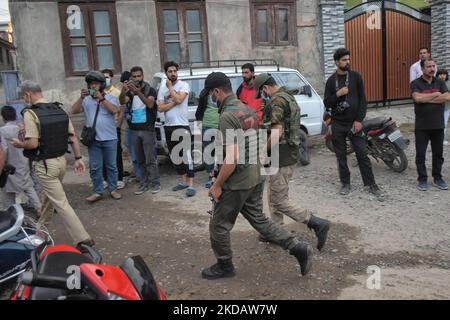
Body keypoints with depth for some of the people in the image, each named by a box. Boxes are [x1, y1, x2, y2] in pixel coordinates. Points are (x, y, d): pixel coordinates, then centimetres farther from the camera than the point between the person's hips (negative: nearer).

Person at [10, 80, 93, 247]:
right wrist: (78, 158, 8)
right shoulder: (59, 110, 4)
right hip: (61, 160, 7)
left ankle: (82, 238, -5)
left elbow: (33, 143, -21)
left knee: (60, 203, -3)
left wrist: (19, 144, -1)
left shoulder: (30, 113, -15)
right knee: (49, 195, 26)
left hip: (45, 164, -7)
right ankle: (42, 227, 46)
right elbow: (73, 137, 4)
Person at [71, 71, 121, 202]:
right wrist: (81, 98, -17)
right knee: (95, 167, 5)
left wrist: (101, 98, -22)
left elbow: (115, 110, -17)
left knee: (111, 166, 8)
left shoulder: (109, 97, 1)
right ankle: (97, 192, 14)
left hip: (109, 138, -1)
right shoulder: (86, 99, 4)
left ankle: (113, 189, 20)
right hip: (93, 139, 1)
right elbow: (74, 111, -6)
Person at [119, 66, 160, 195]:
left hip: (148, 130, -4)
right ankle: (144, 184, 15)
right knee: (140, 160, 8)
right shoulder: (129, 92, 11)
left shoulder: (150, 90, 1)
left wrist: (138, 92, -33)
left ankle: (155, 183, 4)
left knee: (150, 159, -5)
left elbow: (150, 104, -19)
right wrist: (123, 90, -31)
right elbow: (122, 102, -10)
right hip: (134, 130, 4)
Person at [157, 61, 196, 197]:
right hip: (168, 126, 6)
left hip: (182, 126, -6)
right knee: (175, 156, 13)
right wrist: (174, 102, -13)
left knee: (186, 155, -9)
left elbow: (179, 99, -22)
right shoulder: (162, 88, 9)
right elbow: (160, 108, 0)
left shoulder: (183, 85, -4)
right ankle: (184, 181, 25)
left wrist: (170, 86, -10)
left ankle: (191, 185, -8)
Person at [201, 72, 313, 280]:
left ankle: (224, 266, 27)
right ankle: (298, 248, 14)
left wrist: (216, 185, -16)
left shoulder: (227, 117, -20)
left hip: (236, 183, -9)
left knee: (219, 226, 10)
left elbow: (232, 158, -26)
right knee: (259, 219, 19)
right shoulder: (248, 110, 8)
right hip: (255, 178, 9)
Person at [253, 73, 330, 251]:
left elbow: (277, 132, -25)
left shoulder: (276, 101, -16)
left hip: (281, 158, -10)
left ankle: (317, 224, -6)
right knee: (274, 196, 19)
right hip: (291, 154, 10)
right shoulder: (289, 97, 16)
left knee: (280, 202, -4)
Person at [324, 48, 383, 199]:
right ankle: (345, 183, 19)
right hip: (338, 124, 1)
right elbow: (327, 103, 3)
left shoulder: (356, 77, 3)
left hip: (354, 122, -1)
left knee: (362, 154, -2)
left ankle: (371, 184, 6)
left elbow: (363, 100, 0)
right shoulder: (331, 80, 5)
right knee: (341, 156, 7)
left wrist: (359, 120, -8)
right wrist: (338, 94, -15)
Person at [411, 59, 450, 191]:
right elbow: (417, 98, -23)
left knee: (438, 153, 12)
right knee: (420, 154, 3)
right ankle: (422, 179, 15)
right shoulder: (416, 83, -4)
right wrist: (436, 94, -12)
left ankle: (438, 178, 25)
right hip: (422, 126, -3)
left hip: (438, 125, 3)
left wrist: (426, 99, -16)